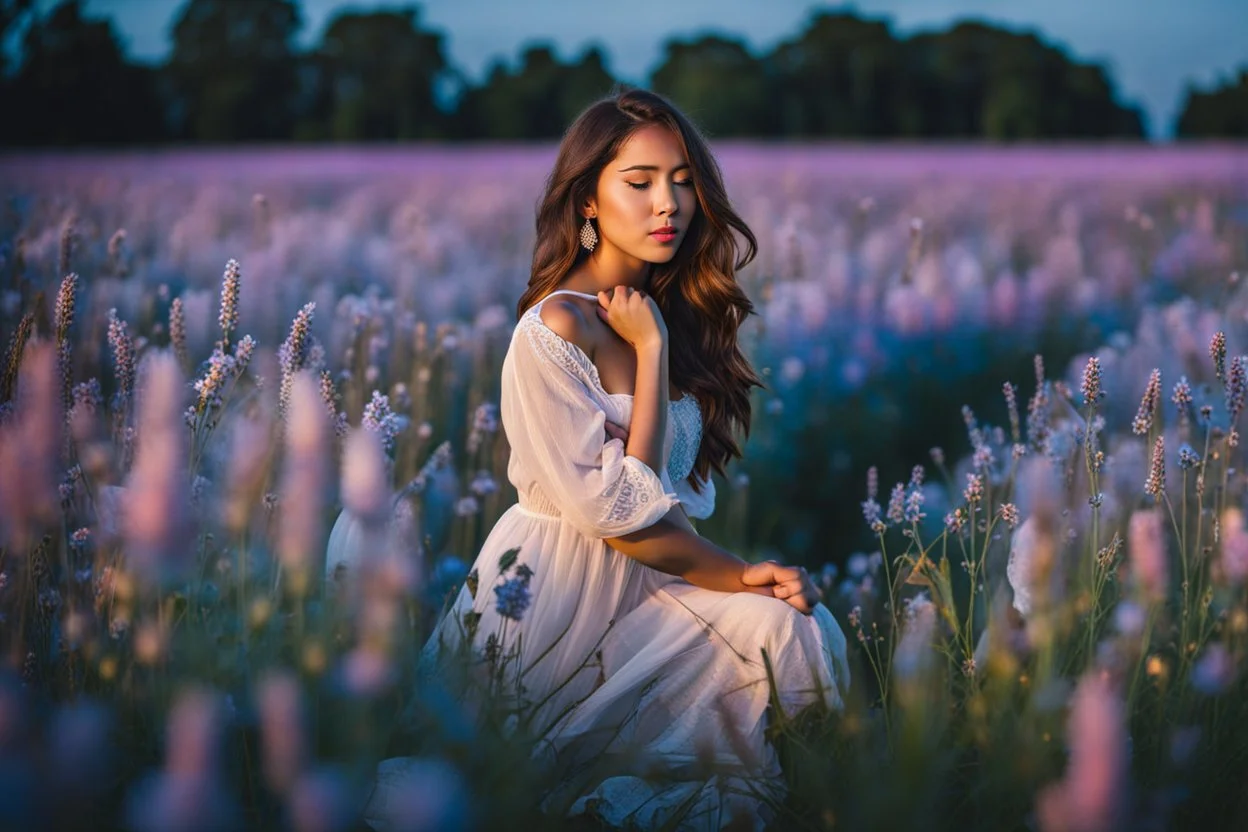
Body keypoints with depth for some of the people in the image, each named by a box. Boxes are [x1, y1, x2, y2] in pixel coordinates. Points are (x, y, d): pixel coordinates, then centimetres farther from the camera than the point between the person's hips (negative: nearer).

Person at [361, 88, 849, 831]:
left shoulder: (675, 315, 7)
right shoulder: (555, 331, -16)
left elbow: (688, 492, 8)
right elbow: (617, 512, -17)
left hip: (647, 579, 6)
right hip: (557, 596, -5)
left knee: (797, 626, -15)